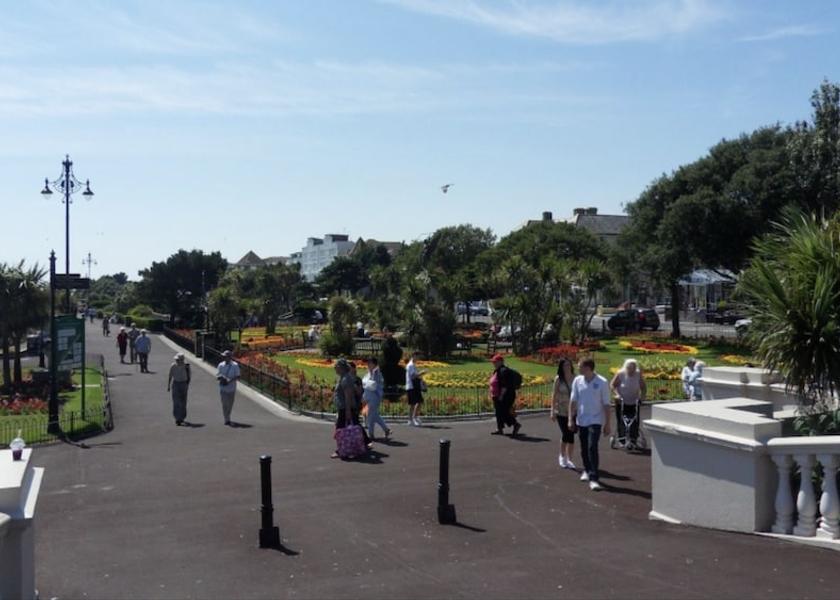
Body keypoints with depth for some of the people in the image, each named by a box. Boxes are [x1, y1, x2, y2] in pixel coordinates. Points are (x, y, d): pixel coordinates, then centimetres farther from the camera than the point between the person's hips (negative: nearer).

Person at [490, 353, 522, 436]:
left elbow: (505, 385, -24)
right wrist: (493, 395, 21)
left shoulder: (503, 371, -18)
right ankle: (500, 429, 17)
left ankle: (516, 424, 4)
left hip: (505, 397, -11)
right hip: (497, 396, 11)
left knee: (504, 412, -7)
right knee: (499, 412, 12)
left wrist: (501, 395, -25)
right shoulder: (496, 371, 15)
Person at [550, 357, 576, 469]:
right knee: (565, 434, -5)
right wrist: (552, 410, -6)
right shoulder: (558, 379, -4)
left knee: (571, 435, 2)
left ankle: (569, 459, 16)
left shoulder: (575, 378, -1)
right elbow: (554, 395, -2)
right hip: (561, 411, -1)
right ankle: (562, 456, 19)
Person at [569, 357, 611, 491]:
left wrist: (607, 424, -5)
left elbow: (606, 405, -5)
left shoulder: (602, 383, -9)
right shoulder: (577, 381, 1)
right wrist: (571, 419, 3)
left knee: (592, 448, -15)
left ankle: (593, 478, -13)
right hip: (581, 420, 4)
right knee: (584, 448, 13)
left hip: (595, 420, -4)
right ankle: (587, 470, 36)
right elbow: (573, 401, 6)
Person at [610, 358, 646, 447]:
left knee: (634, 422, -3)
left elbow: (643, 387, 1)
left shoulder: (639, 375, -8)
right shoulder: (620, 374, -14)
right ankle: (622, 439, 13)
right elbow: (612, 385, -4)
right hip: (621, 402, -1)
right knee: (620, 421, -1)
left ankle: (633, 440, 7)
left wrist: (642, 396, -16)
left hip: (634, 403, 1)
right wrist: (617, 394, -17)